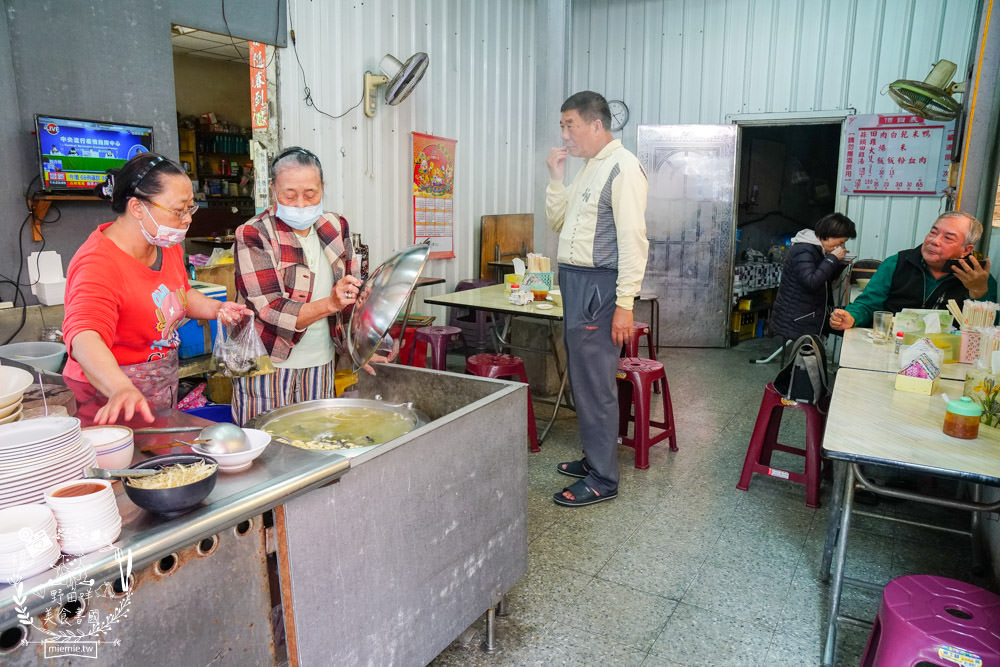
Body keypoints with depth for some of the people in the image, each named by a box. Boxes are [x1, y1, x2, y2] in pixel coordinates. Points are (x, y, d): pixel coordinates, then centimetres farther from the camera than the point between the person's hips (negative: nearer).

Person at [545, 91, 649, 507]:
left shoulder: (622, 167, -11)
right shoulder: (588, 168, 18)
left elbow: (633, 239, -18)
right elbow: (558, 222, 21)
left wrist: (625, 302, -22)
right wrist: (556, 179, 8)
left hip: (599, 286, -9)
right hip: (575, 284, 9)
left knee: (595, 384, -5)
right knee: (584, 379, 15)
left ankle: (602, 480, 6)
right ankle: (593, 459, 29)